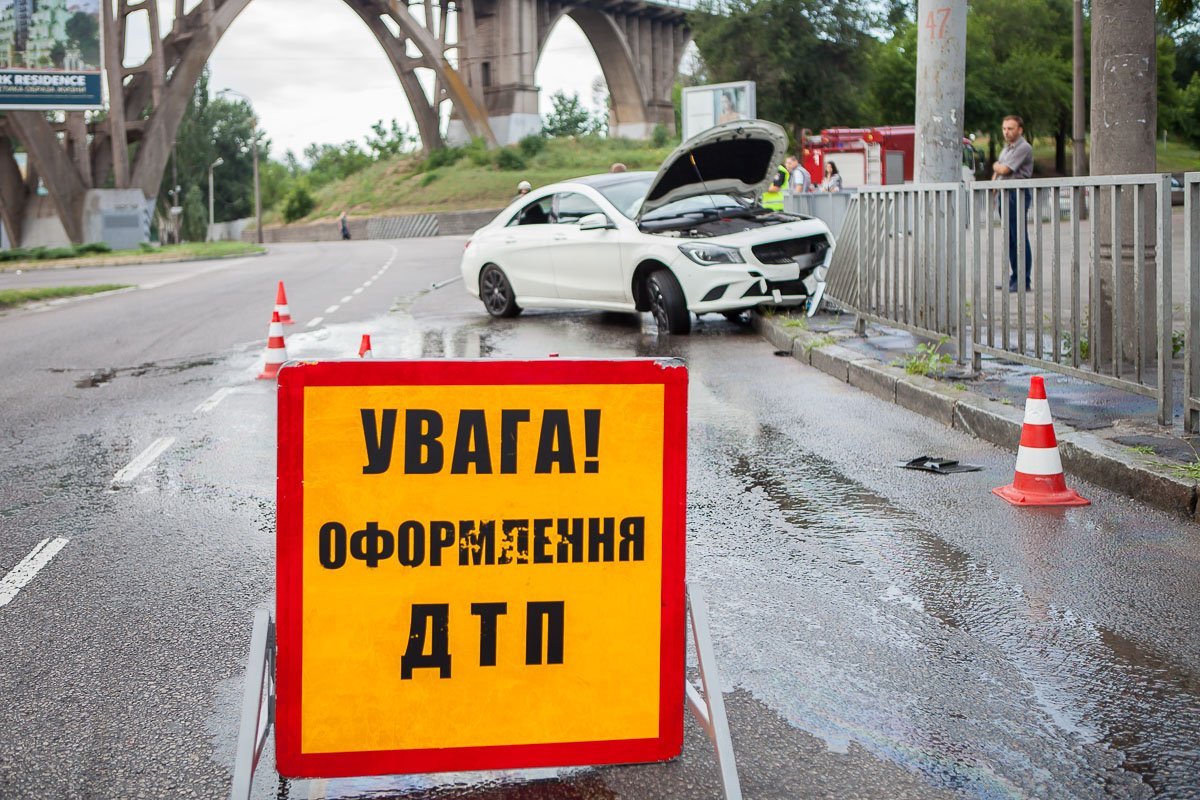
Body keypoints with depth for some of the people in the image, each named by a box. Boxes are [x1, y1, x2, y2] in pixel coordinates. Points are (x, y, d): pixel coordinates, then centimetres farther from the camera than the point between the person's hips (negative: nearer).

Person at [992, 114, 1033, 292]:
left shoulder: (1024, 148, -9)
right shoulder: (1006, 148, 21)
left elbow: (1004, 170, -15)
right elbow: (996, 173, 25)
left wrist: (996, 165, 6)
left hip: (1017, 194, -9)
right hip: (1004, 194, 9)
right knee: (1009, 239, 10)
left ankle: (1025, 281, -6)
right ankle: (1014, 278, 16)